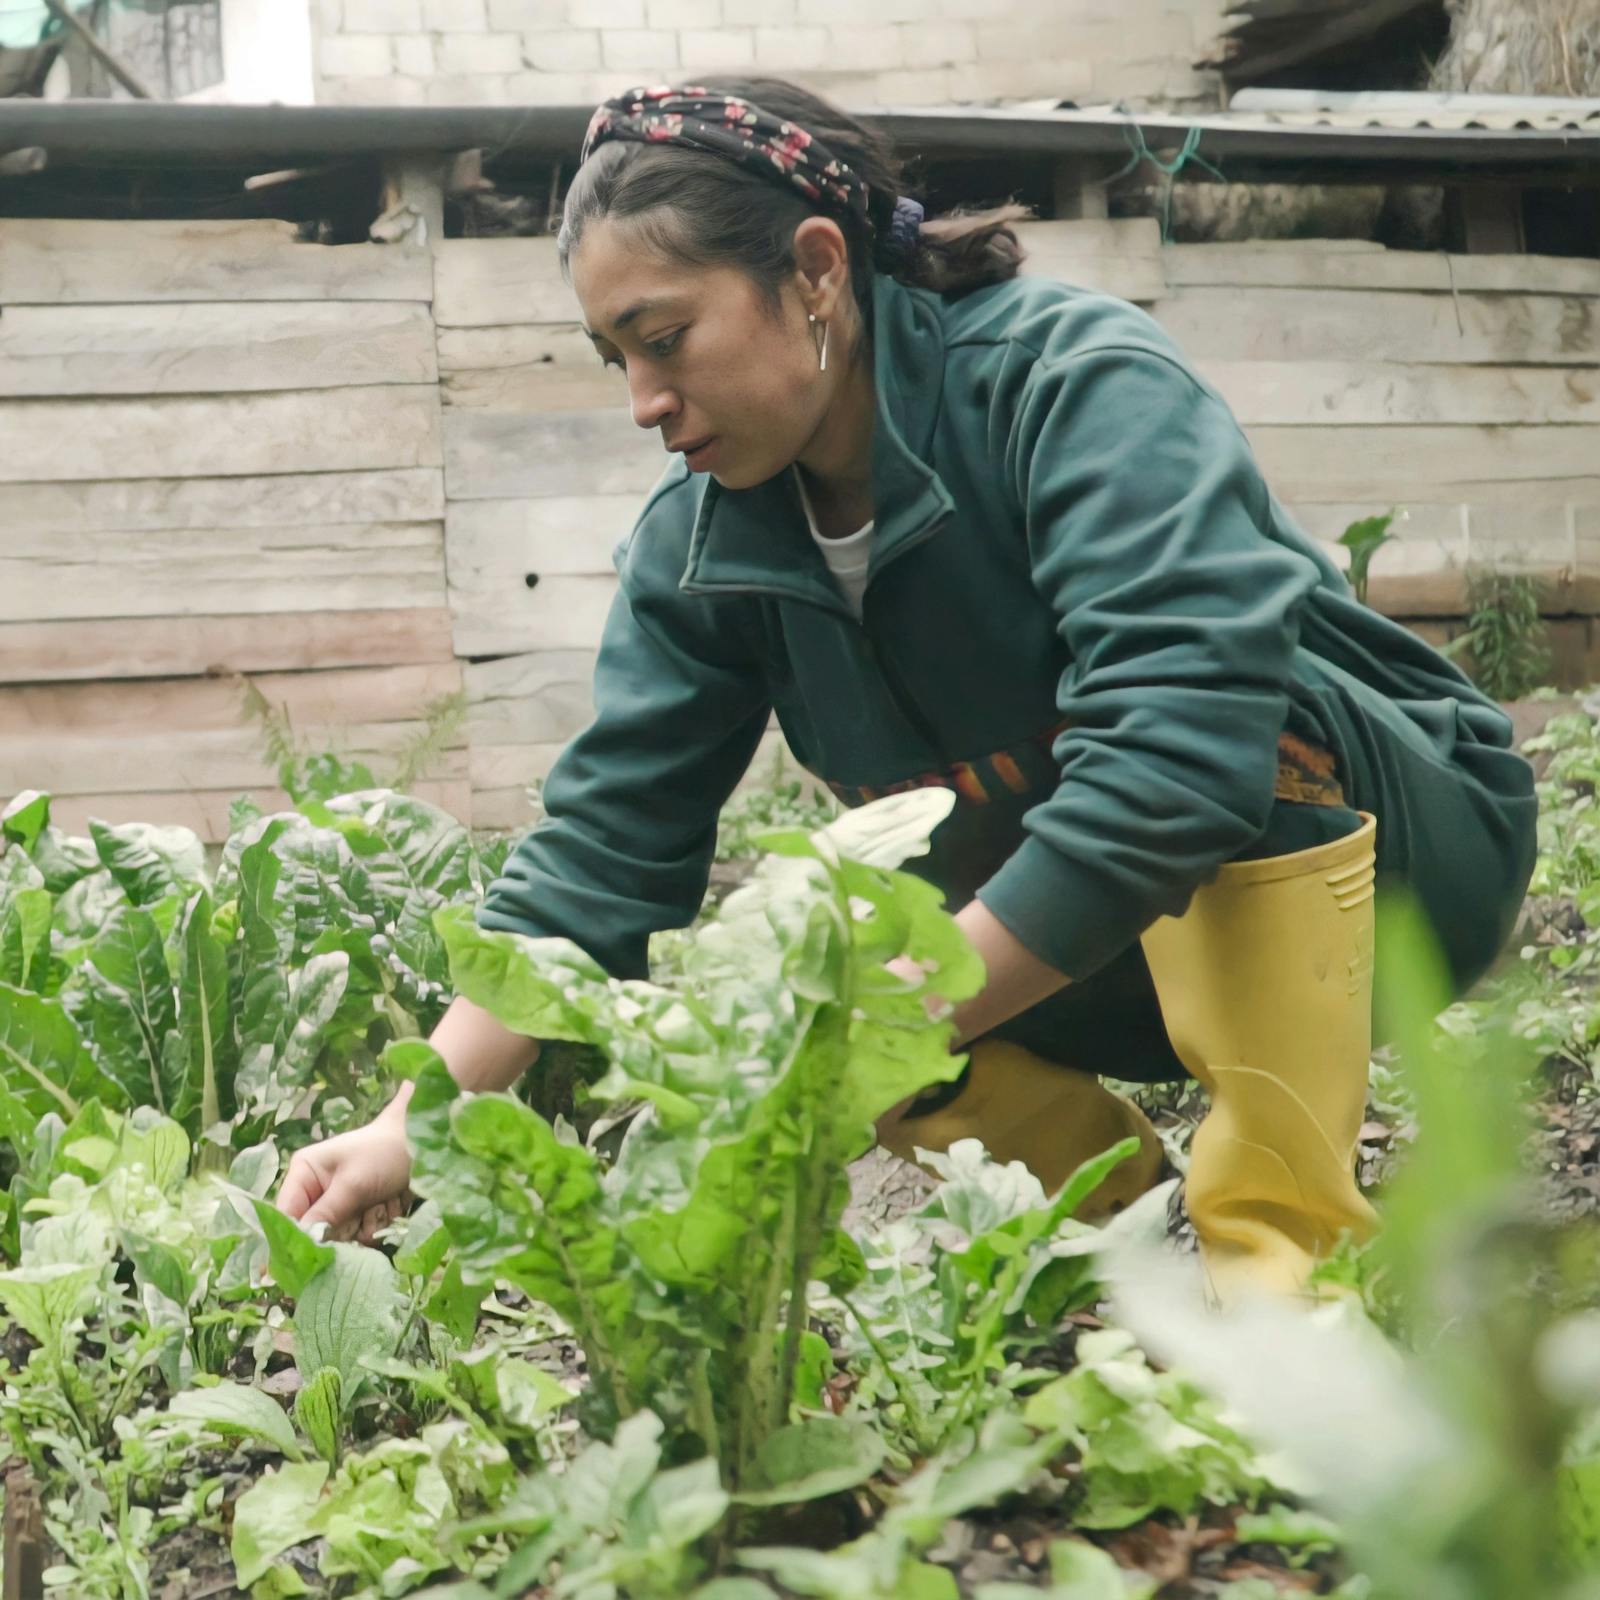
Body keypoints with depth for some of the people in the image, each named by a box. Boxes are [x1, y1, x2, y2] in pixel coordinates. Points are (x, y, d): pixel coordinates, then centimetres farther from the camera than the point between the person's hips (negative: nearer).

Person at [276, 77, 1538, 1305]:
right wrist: (411, 1131, -21)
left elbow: (1177, 756, -39)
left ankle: (1288, 1245, -23)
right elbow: (601, 851, -10)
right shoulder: (701, 540, -7)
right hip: (1050, 945, 7)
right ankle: (1146, 1228, 2)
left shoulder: (1080, 388, -26)